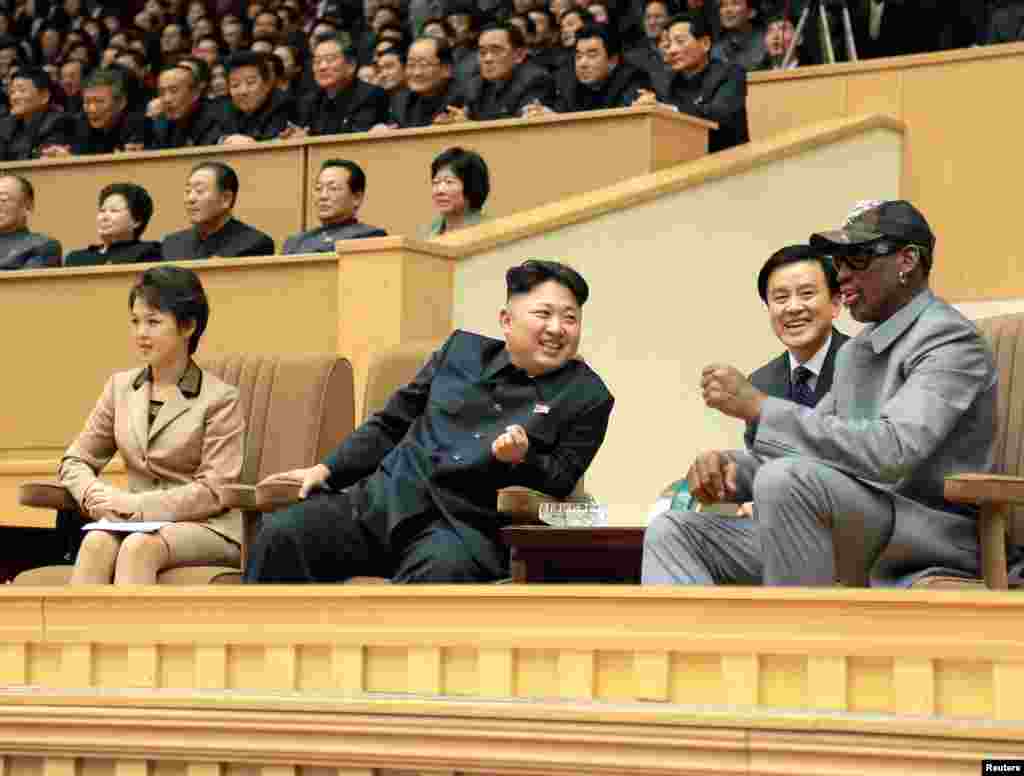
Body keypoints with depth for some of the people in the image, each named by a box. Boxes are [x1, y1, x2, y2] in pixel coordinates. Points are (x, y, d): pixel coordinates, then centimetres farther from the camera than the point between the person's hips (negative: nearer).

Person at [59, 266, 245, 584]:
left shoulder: (220, 398, -1)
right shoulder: (120, 387, 15)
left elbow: (215, 490, -8)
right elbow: (74, 461, 14)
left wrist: (140, 505, -18)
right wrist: (97, 496, -10)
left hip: (206, 529, -4)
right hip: (134, 523, 4)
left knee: (138, 546, -37)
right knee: (96, 541, -32)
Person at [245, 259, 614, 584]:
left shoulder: (587, 396, 9)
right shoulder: (463, 350, 19)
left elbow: (561, 481, 5)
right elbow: (391, 423, 22)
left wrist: (522, 459, -16)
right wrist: (327, 469, 11)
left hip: (465, 524, -4)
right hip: (383, 498, 4)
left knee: (442, 567, -40)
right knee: (281, 534, -20)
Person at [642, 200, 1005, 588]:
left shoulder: (949, 339, -10)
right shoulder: (855, 351, 20)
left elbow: (891, 451, -25)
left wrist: (758, 406, -22)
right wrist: (733, 466, -3)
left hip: (931, 537, -9)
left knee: (787, 480, -34)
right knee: (673, 533, 3)